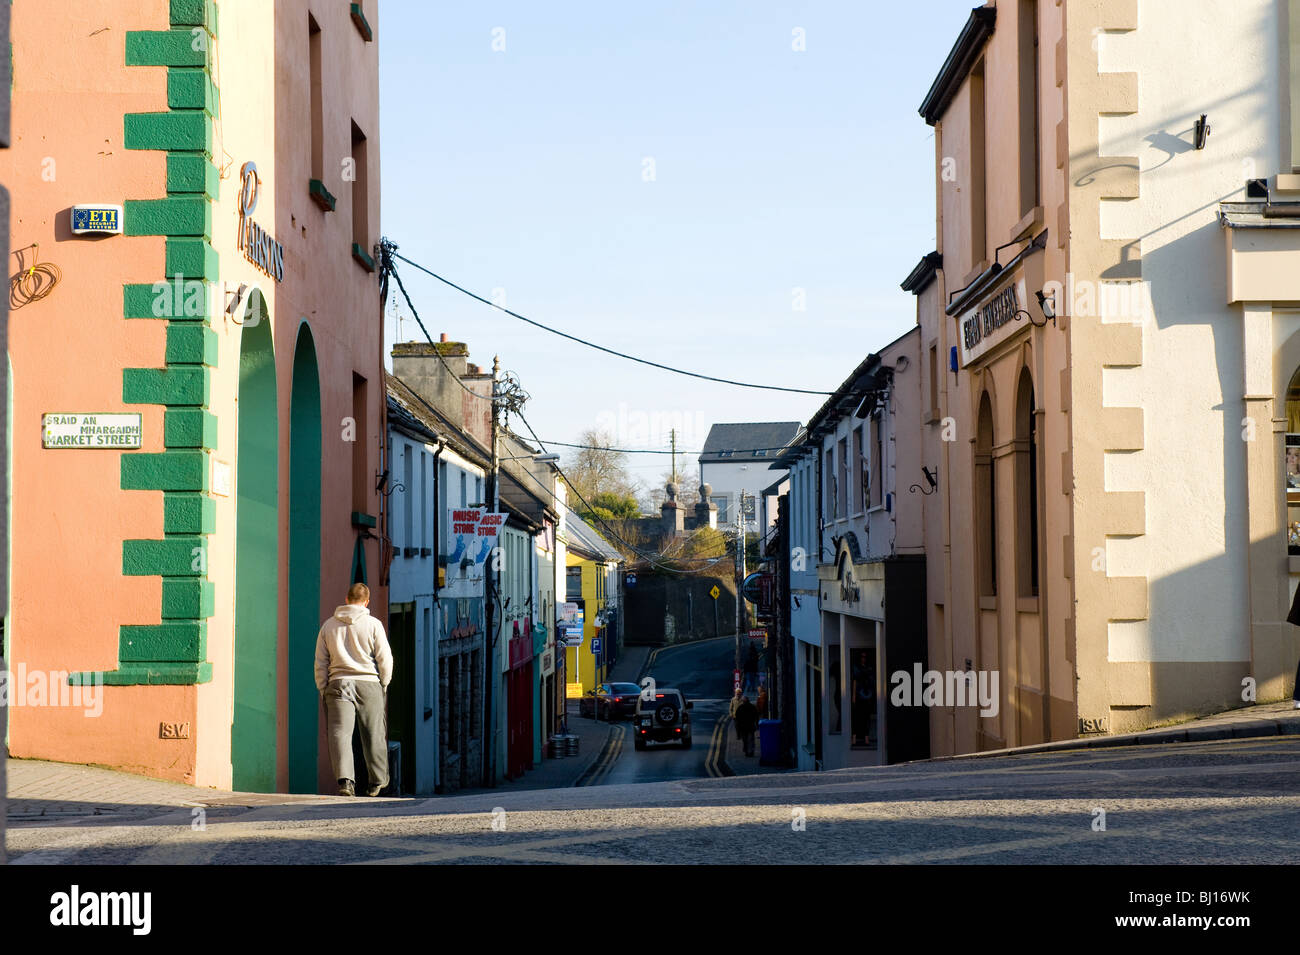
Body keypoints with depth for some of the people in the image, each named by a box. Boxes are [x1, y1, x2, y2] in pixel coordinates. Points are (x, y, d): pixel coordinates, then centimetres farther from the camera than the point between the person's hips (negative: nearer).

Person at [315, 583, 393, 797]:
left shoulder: (329, 625, 9)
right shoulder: (373, 624, 0)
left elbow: (320, 662, 10)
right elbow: (385, 659, -2)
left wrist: (323, 690, 16)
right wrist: (383, 683, 12)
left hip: (338, 683, 1)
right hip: (368, 683, -1)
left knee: (340, 733, -6)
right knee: (373, 734, 11)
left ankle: (345, 779, -23)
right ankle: (377, 780, 23)